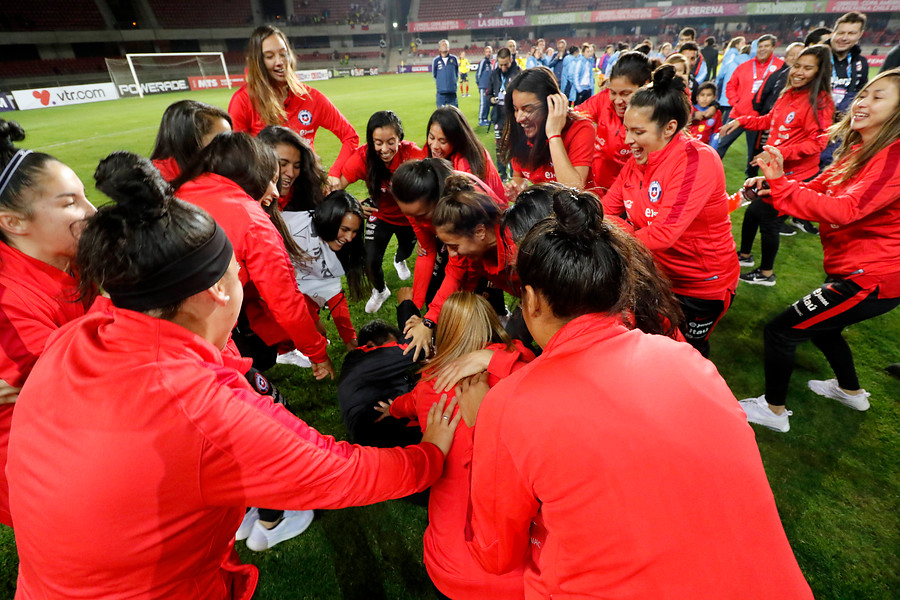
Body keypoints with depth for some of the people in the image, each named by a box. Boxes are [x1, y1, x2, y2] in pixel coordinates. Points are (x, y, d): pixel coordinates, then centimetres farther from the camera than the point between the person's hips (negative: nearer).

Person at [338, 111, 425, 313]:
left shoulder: (413, 154, -32)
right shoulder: (363, 157, -27)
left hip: (409, 215, 0)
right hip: (381, 215, 0)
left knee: (406, 250, 25)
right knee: (371, 261, -12)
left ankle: (399, 259, 68)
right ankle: (380, 291, 24)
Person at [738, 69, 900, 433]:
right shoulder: (859, 150, 10)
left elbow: (843, 211, -32)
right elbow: (817, 189, 5)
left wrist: (781, 182, -32)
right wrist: (772, 184, -14)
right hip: (860, 270, 10)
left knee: (780, 330, -8)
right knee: (819, 324, 29)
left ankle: (773, 410, 11)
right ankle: (851, 391, 53)